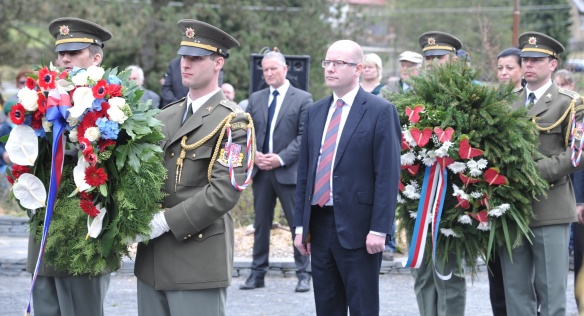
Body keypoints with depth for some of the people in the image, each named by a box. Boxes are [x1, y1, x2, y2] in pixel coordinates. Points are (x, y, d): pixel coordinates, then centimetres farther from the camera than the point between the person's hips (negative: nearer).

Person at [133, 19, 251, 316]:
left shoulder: (232, 122, -6)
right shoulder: (166, 116, 16)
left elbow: (225, 191, -15)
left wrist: (166, 221, -17)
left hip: (199, 257, -6)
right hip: (152, 258, 7)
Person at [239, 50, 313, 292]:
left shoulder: (302, 99, -1)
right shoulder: (255, 99, 13)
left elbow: (304, 136, -7)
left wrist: (281, 158, -15)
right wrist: (254, 154, -7)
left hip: (289, 171, -4)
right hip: (260, 170, 4)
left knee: (298, 223, -1)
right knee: (261, 224, 9)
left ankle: (304, 274, 5)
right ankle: (257, 273, 14)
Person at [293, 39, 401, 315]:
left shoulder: (380, 111, -6)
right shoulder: (315, 112, 13)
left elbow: (387, 175, -10)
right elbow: (304, 172, 14)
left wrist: (379, 229, -15)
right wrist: (301, 225, 9)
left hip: (357, 228, -6)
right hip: (319, 224, 6)